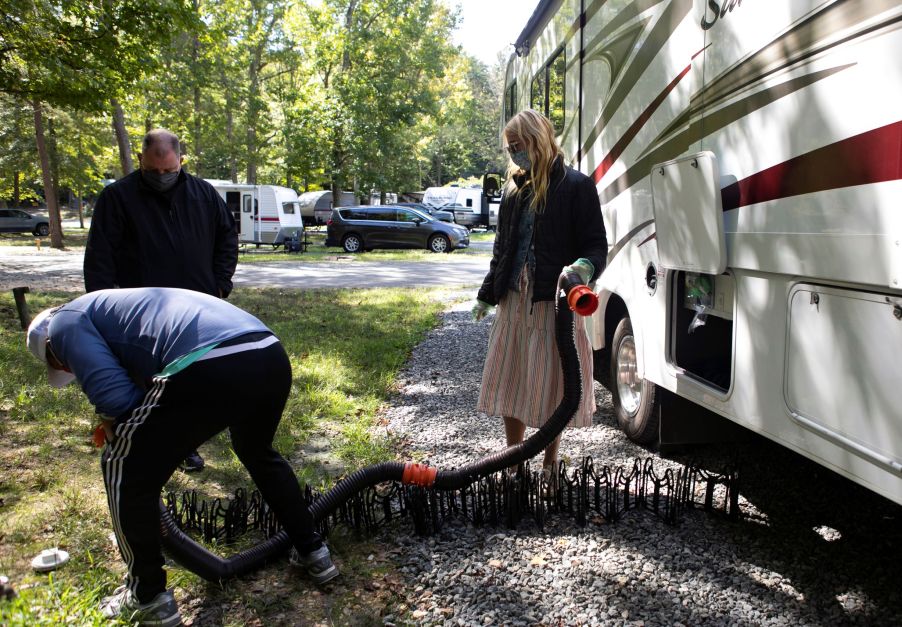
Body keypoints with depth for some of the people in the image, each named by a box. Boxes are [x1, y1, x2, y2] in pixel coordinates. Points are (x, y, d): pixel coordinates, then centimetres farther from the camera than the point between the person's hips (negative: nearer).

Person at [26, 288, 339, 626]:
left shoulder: (65, 321, 17)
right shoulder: (122, 307, 42)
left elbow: (117, 399, 2)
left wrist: (116, 431, 23)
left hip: (209, 368, -9)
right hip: (273, 358, 9)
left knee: (125, 472, 18)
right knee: (258, 452, 39)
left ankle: (147, 597, 32)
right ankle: (312, 552, 46)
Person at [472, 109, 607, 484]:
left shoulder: (576, 186, -5)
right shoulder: (515, 189, 14)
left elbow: (596, 244, -8)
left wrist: (585, 267, -30)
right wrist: (486, 295, 22)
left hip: (554, 301, -6)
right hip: (514, 299, 6)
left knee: (550, 386, 3)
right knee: (510, 383, 10)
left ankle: (549, 467, 20)